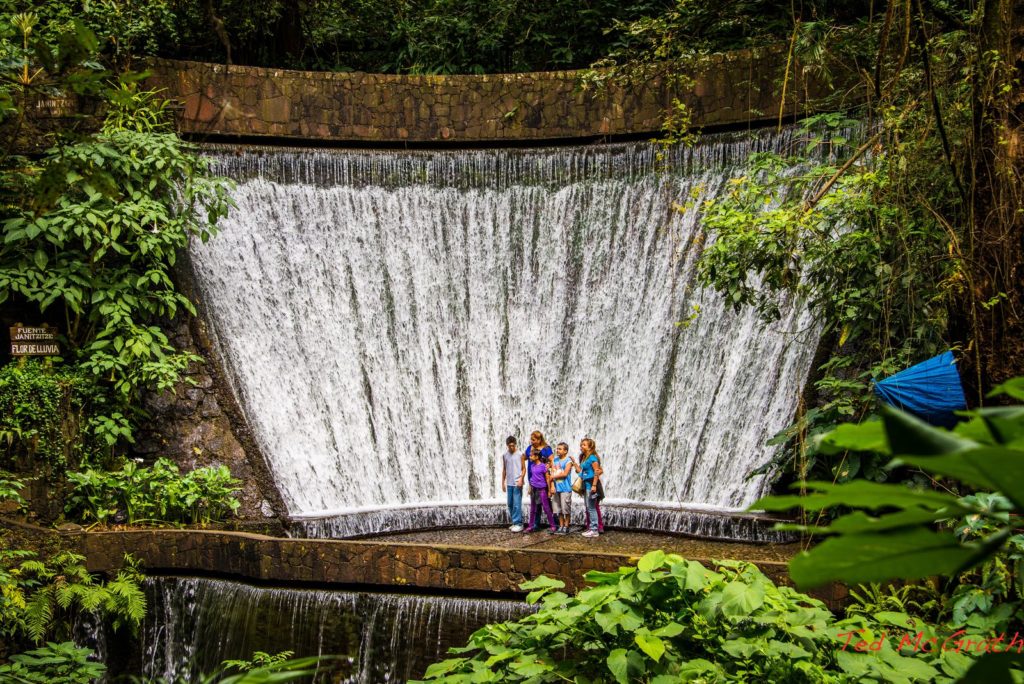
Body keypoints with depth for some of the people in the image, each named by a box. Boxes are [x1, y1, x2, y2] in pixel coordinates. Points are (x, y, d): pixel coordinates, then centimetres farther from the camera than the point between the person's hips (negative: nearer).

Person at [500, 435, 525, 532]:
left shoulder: (520, 454, -5)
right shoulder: (504, 455, 8)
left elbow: (523, 468, -4)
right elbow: (504, 469, 15)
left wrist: (521, 479, -18)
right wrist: (503, 483, 14)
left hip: (517, 483, -5)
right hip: (509, 483, 5)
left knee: (517, 504, -9)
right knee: (510, 504, 9)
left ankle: (518, 524, -6)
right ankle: (515, 522, 19)